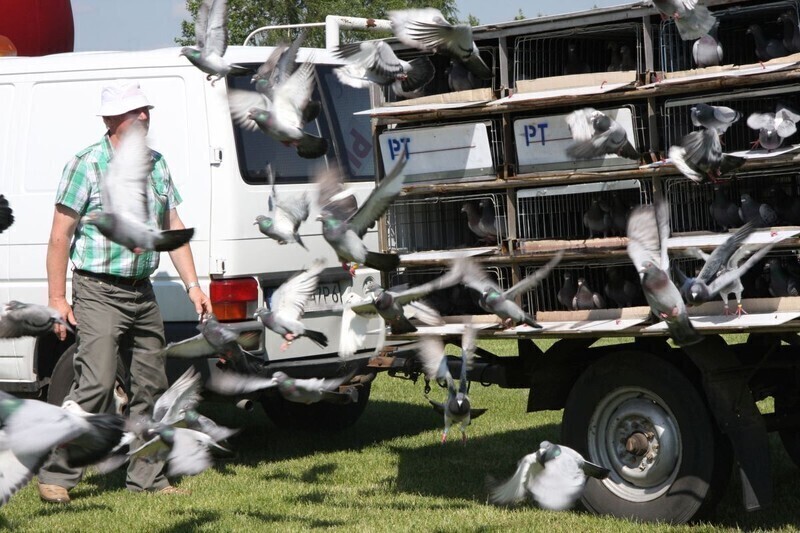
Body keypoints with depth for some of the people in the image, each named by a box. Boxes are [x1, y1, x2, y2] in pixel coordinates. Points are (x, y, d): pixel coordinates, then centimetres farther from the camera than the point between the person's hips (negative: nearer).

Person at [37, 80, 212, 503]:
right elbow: (60, 235, -7)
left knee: (151, 386, 8)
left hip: (143, 293, 7)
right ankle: (56, 475, -8)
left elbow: (172, 228, 18)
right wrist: (56, 297, -12)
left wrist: (192, 285, 12)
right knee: (96, 384, -15)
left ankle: (147, 477, 18)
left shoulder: (156, 164, 12)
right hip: (99, 293, -7)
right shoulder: (87, 165, -7)